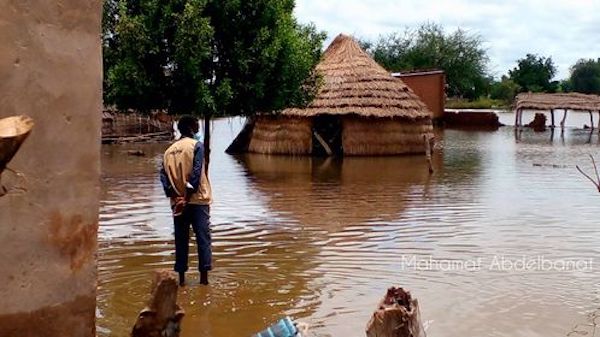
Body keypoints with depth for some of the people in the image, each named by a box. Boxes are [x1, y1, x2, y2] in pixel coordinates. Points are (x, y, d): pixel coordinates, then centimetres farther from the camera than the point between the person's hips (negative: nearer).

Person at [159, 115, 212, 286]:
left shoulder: (169, 150, 13)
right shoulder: (196, 145, -2)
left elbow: (163, 175, 2)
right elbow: (196, 172, -13)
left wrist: (174, 196, -4)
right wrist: (189, 196, -12)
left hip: (177, 201, 5)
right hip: (197, 199, -5)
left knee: (181, 239, 9)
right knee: (203, 238, -1)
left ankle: (181, 277, 10)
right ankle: (204, 276, -5)